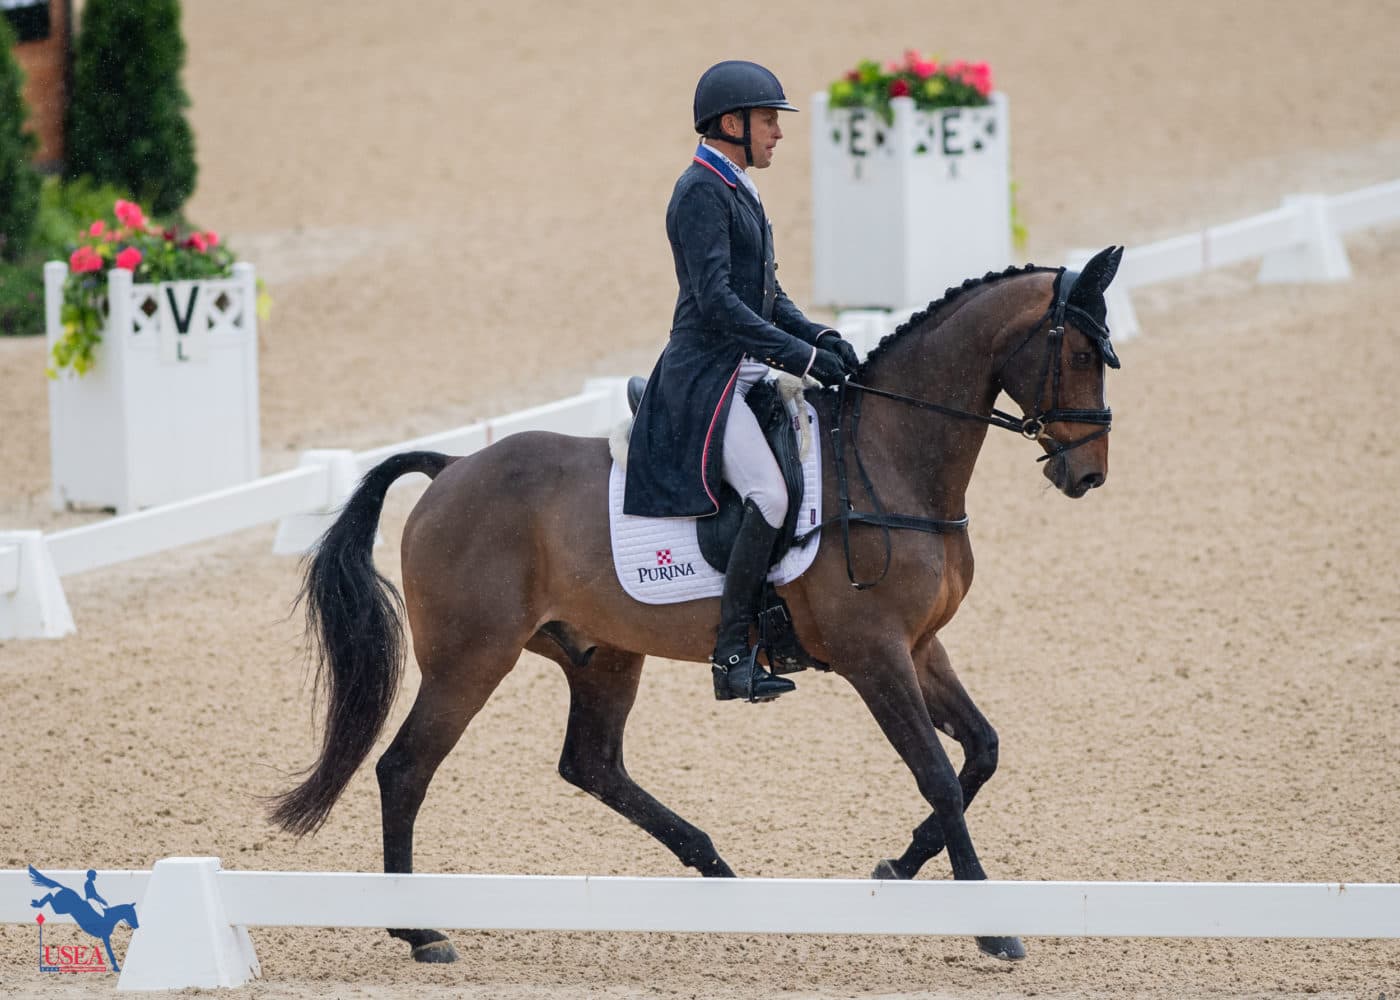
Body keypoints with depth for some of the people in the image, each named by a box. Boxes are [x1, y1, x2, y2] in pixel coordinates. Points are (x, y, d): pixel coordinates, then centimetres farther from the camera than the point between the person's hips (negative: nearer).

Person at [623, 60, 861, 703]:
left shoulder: (737, 192, 18)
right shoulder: (701, 194, -13)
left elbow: (766, 295, 20)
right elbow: (716, 299, -22)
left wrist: (819, 338, 3)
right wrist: (799, 355, -25)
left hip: (746, 375, 10)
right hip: (705, 378, -10)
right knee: (771, 493, -24)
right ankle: (733, 656, -20)